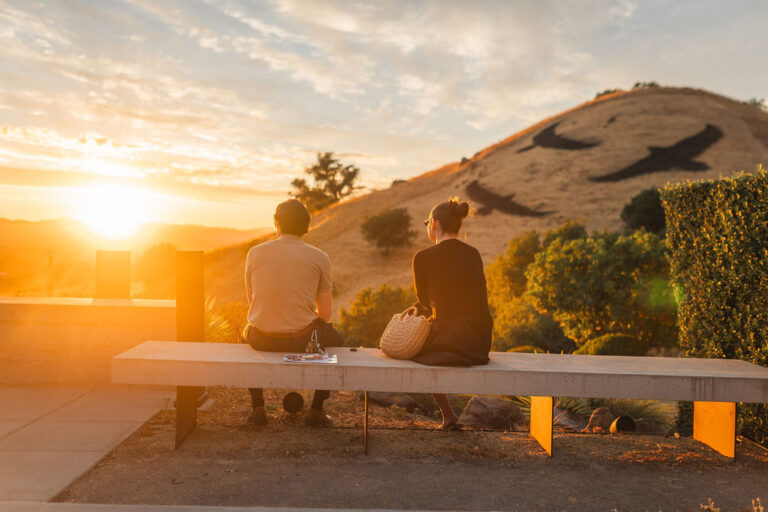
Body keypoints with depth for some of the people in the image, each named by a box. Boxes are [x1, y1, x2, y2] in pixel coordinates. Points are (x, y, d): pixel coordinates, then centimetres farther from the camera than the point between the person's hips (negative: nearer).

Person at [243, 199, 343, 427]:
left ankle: (258, 408, 33)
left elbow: (252, 302, 14)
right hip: (302, 339, -1)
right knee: (335, 340, 30)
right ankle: (316, 410, 26)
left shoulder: (255, 253, 3)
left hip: (262, 339, 2)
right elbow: (324, 315, 2)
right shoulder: (319, 258, -1)